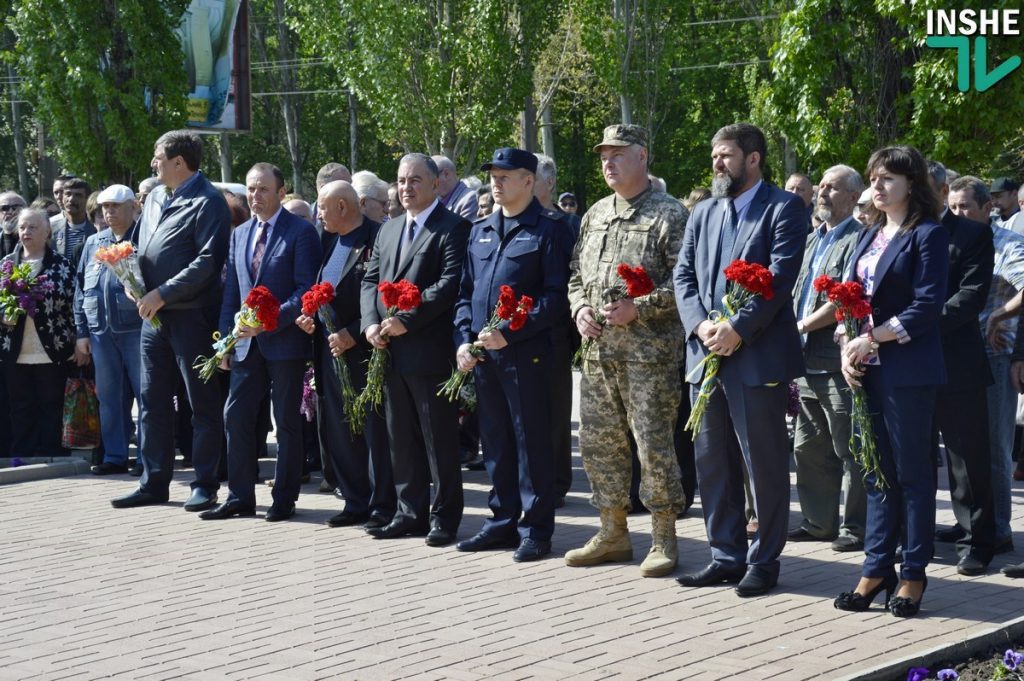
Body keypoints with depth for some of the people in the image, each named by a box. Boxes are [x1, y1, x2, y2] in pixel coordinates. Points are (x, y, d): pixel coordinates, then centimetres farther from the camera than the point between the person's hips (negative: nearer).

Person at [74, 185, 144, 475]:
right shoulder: (94, 243, 16)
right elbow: (80, 290, 15)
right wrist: (82, 333, 10)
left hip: (136, 330, -5)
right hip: (101, 332, 5)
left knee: (146, 394, -3)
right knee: (110, 397, 8)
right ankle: (115, 456, 14)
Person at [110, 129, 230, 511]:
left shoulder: (207, 203, -11)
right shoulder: (155, 200, 16)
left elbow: (207, 262, -18)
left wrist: (162, 293, -19)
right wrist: (136, 284, 3)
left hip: (191, 317, -8)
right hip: (154, 315, 8)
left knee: (202, 404, 0)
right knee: (152, 402, 11)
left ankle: (205, 485, 6)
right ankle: (154, 483, 18)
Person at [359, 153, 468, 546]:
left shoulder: (452, 228, -5)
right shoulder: (388, 230, 19)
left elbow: (450, 284, -16)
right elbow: (370, 280, 17)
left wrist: (406, 320, -19)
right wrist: (371, 323, -1)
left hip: (430, 351, -7)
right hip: (390, 352, 7)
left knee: (440, 440, -1)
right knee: (401, 439, 11)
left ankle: (445, 518, 5)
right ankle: (410, 513, 18)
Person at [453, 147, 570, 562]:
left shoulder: (548, 229, -5)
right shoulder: (480, 232, 16)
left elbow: (556, 295, -12)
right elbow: (465, 292, 18)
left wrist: (509, 333, -19)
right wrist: (464, 339, 3)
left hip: (526, 353, -7)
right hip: (481, 354, 7)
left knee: (531, 442, -1)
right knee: (495, 442, 12)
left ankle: (535, 529, 6)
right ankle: (502, 522, 21)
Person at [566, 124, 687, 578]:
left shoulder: (669, 214, -5)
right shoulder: (595, 216, 16)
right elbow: (576, 273, 22)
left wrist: (638, 308, -19)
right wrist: (579, 307, 2)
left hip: (649, 349, -7)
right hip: (598, 349, 7)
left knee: (653, 443, -5)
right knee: (598, 441, 10)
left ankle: (663, 539, 5)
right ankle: (613, 533, 21)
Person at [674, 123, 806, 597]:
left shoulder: (783, 208, -3)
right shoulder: (703, 213, 17)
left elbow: (780, 276, -13)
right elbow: (683, 275, 10)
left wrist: (737, 328, -18)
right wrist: (701, 326, -7)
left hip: (757, 356, -6)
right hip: (706, 355, 7)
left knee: (764, 464, 0)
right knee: (712, 463, 10)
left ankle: (764, 562, 9)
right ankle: (726, 557, 19)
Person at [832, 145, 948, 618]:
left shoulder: (928, 235, -6)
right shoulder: (869, 237, 17)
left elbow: (927, 306, -13)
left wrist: (871, 339, -14)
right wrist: (848, 348, -1)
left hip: (908, 368, -7)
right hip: (867, 367, 7)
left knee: (912, 471, 0)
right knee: (877, 472, 9)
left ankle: (913, 574, 6)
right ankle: (876, 569, 13)